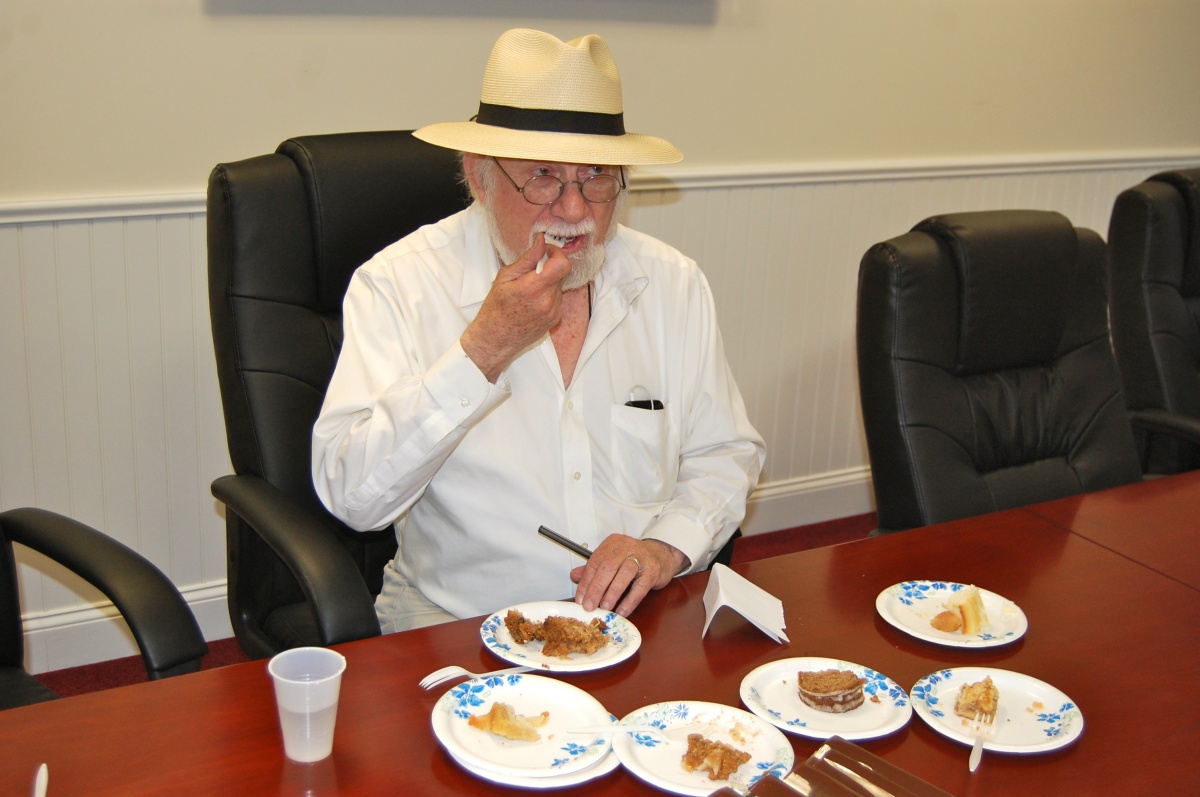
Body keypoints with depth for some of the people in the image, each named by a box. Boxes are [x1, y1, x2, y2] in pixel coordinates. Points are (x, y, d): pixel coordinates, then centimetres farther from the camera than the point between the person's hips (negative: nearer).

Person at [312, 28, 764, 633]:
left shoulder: (673, 284, 5)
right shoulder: (398, 284, -6)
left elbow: (726, 455, 12)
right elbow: (352, 497, -14)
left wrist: (667, 545, -8)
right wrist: (485, 348, -21)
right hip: (460, 626, -3)